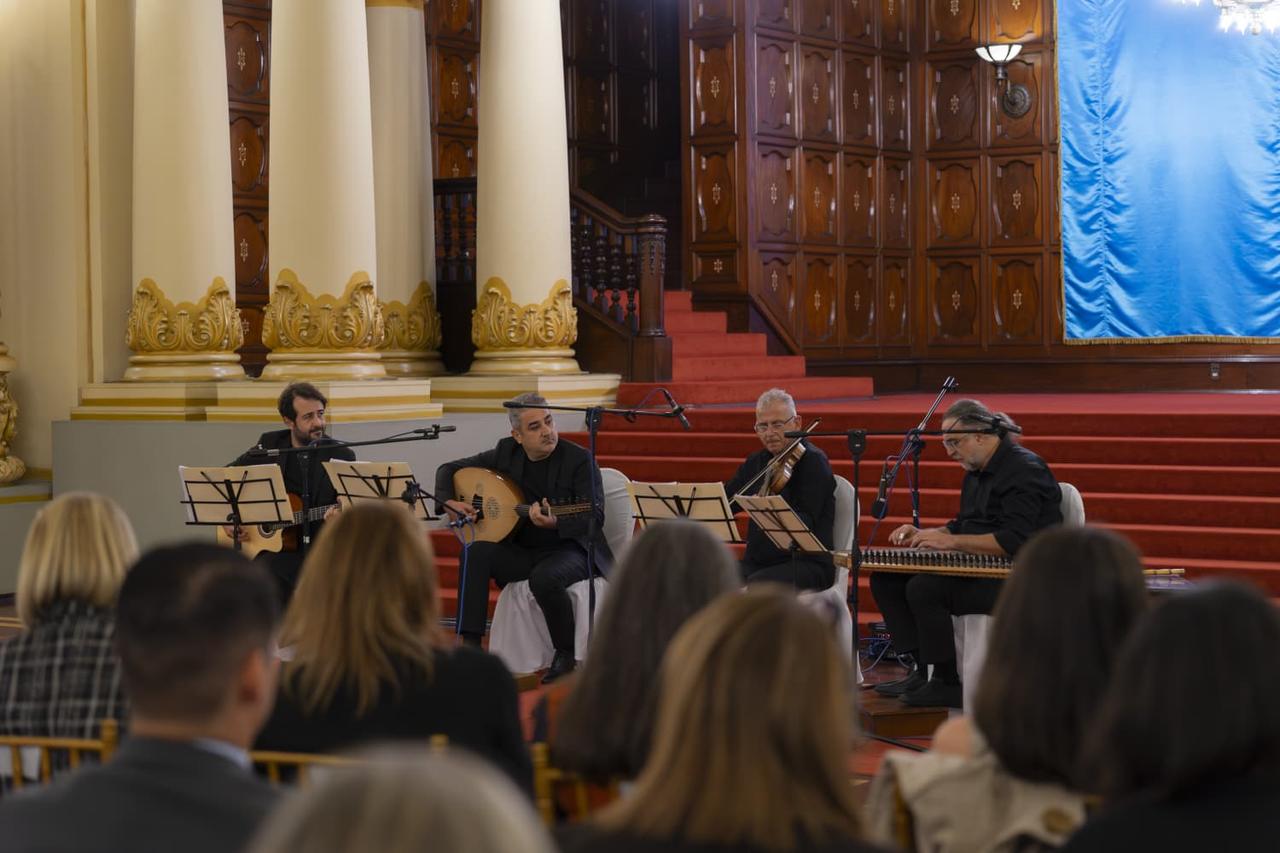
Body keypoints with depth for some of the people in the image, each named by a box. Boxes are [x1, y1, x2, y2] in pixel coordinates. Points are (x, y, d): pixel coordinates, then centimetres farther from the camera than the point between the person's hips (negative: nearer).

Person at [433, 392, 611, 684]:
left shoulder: (579, 459, -11)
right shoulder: (506, 454, 2)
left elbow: (595, 517, -18)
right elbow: (448, 470, 11)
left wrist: (555, 522, -37)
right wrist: (449, 502, -10)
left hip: (570, 549, -4)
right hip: (521, 551, 5)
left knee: (545, 578, -37)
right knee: (477, 553, -24)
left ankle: (566, 656, -12)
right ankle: (469, 644, -22)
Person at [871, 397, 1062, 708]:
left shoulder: (1024, 470, -15)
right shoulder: (977, 472, 16)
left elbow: (1014, 541, -25)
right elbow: (963, 527, 25)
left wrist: (950, 541, -24)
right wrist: (922, 535, 6)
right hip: (980, 571, 10)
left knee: (924, 588, -29)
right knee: (886, 578, 1)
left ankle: (947, 683, -18)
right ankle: (923, 671, -1)